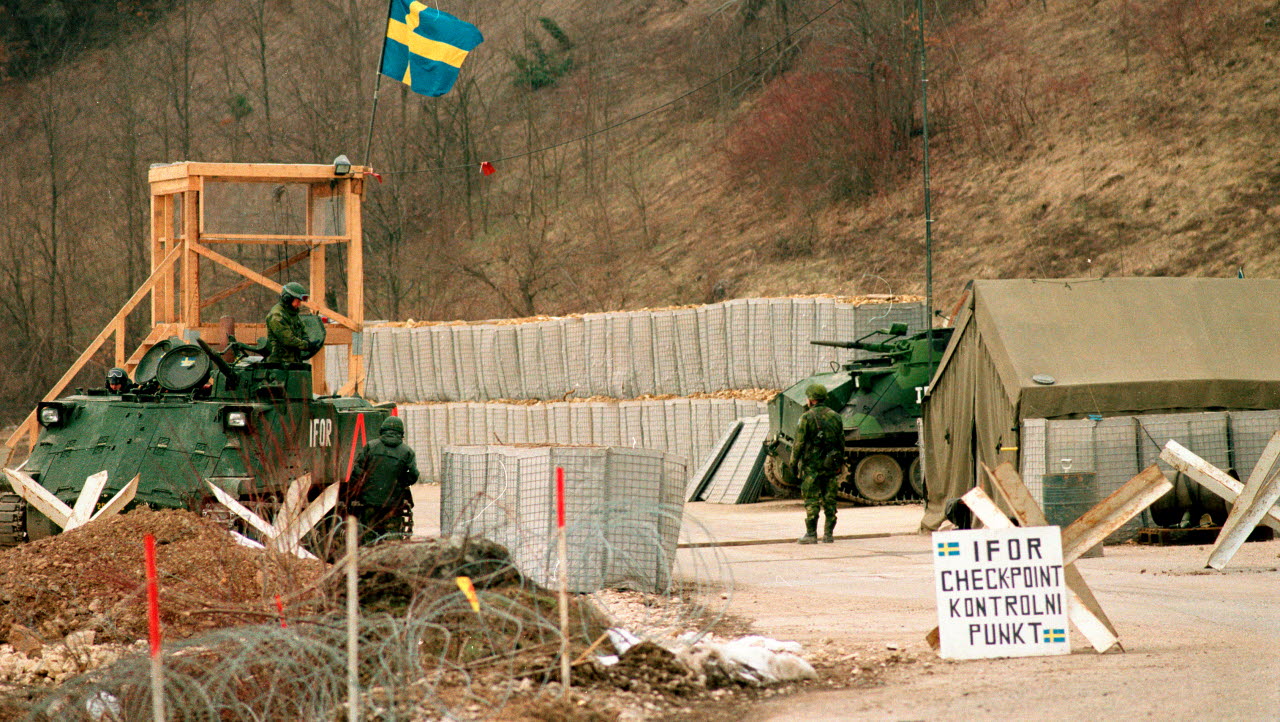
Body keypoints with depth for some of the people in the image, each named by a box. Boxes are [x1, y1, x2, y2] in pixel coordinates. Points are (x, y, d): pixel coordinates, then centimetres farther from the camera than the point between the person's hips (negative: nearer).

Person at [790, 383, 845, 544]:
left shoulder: (807, 417, -8)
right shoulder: (835, 417, 8)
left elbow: (799, 443, -10)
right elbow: (841, 442, 12)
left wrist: (793, 463, -2)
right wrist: (840, 463, 20)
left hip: (811, 465, -5)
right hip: (831, 465, 5)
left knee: (811, 501, -2)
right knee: (829, 500, 8)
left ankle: (811, 534, -4)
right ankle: (828, 534, 8)